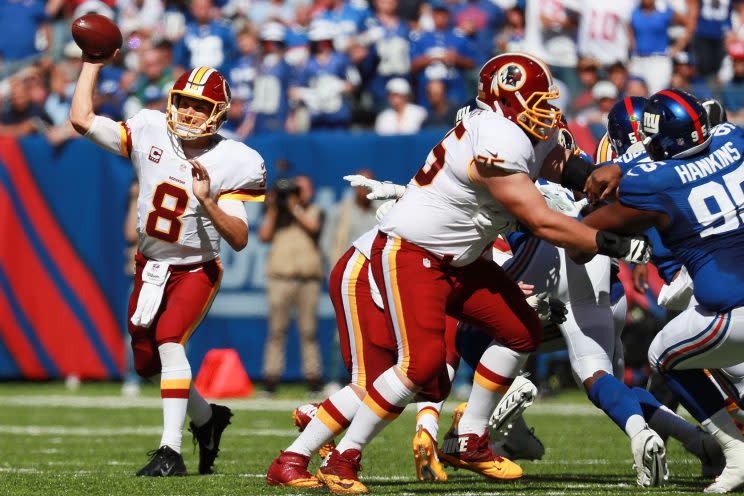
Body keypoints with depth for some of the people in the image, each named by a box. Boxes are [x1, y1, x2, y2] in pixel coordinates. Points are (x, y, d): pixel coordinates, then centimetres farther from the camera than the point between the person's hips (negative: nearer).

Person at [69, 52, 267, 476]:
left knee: (168, 339, -27)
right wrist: (93, 65, -7)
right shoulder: (150, 134, -10)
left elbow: (239, 239, -21)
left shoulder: (230, 164, -19)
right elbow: (82, 118, -9)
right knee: (148, 362, 11)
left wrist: (207, 201, -34)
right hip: (151, 267, 5)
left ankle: (171, 450, -25)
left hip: (197, 270, -5)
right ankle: (207, 418, 37)